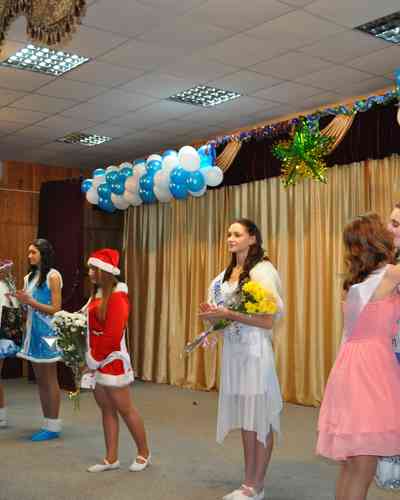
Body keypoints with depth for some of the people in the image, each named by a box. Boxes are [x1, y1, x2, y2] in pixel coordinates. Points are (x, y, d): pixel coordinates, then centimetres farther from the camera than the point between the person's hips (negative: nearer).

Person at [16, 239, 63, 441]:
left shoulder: (53, 276, -9)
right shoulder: (30, 277, 11)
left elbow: (56, 310, -12)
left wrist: (30, 301, -17)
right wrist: (22, 300, -2)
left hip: (46, 332, -7)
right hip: (33, 331, 7)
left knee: (49, 380, 0)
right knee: (40, 380, 11)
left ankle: (53, 426, 8)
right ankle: (47, 424, 19)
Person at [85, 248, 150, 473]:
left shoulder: (117, 297, -15)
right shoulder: (98, 294, 11)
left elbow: (113, 335, -21)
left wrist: (96, 359, -14)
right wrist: (91, 357, 7)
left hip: (113, 361, -8)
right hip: (98, 363, 9)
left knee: (125, 409, 2)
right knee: (107, 410, 12)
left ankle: (144, 454, 17)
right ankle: (112, 459, 20)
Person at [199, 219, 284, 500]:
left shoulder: (262, 270, -10)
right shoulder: (227, 274, 12)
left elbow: (268, 321, -15)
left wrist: (229, 315, -19)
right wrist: (214, 316, 1)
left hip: (255, 349, -7)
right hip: (232, 348, 7)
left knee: (260, 419, 1)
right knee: (244, 417, 13)